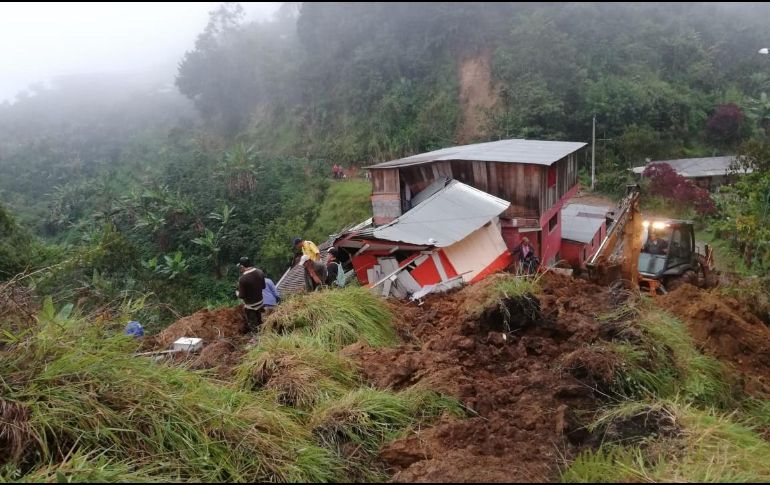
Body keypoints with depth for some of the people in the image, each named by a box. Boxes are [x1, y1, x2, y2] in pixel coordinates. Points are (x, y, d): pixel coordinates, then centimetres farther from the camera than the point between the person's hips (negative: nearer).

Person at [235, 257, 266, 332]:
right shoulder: (260, 273, -10)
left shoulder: (243, 279, -29)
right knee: (259, 322, 26)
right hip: (260, 302, 6)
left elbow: (242, 296, -22)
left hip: (250, 306, -6)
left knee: (252, 326, 12)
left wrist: (237, 293, -1)